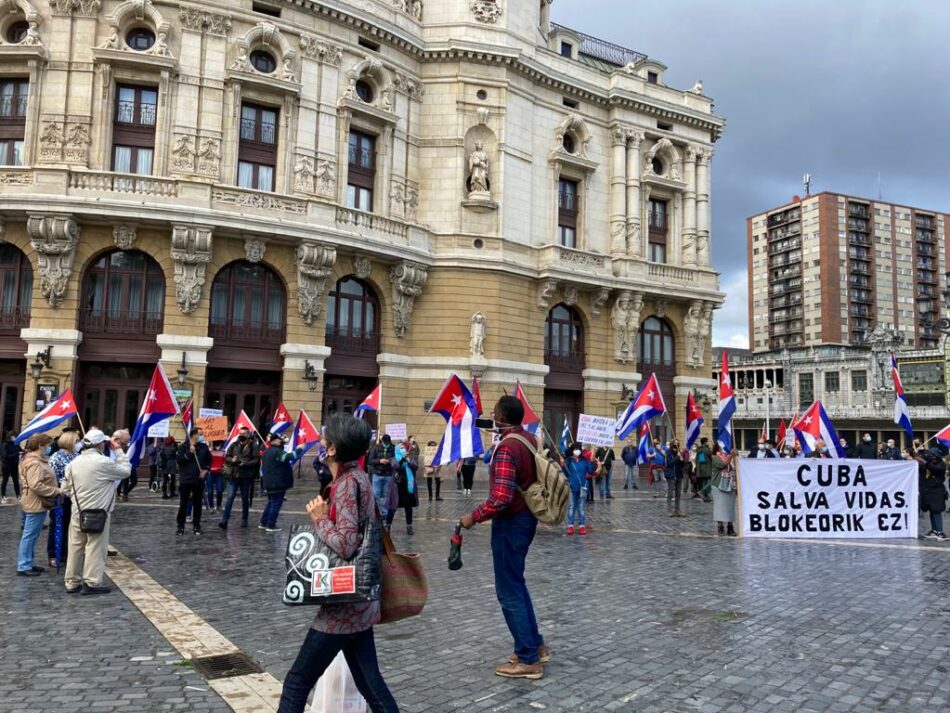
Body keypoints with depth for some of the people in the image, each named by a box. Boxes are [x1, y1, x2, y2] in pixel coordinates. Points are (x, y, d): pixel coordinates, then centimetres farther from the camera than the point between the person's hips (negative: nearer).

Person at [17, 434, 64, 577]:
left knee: (31, 535, 16)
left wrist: (55, 489, 11)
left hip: (37, 503, 11)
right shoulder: (34, 463, -21)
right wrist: (56, 491, -21)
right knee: (30, 535, -3)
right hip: (36, 504, -11)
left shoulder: (37, 460, 14)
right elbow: (36, 486, -29)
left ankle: (28, 563, 24)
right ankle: (23, 567, 3)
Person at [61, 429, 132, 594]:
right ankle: (92, 583, 3)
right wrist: (119, 450, 0)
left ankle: (72, 582, 20)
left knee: (76, 547, 12)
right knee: (95, 548, 0)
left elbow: (66, 488, 11)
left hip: (78, 512, 7)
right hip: (98, 513, -7)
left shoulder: (74, 462, 5)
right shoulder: (103, 462, -17)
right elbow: (126, 471, -6)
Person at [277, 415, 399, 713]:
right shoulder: (359, 477, 9)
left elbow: (345, 545, -27)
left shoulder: (347, 481, -18)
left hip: (344, 605, -9)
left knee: (297, 682, 4)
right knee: (370, 682, 15)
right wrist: (326, 512, 8)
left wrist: (320, 517, -14)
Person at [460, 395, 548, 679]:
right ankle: (536, 645, 29)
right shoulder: (530, 439, 4)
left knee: (509, 592, 2)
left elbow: (501, 498, -31)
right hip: (526, 517, 9)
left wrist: (473, 516, -16)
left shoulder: (506, 447, -24)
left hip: (511, 523, -9)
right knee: (516, 584, 22)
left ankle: (528, 659, 10)